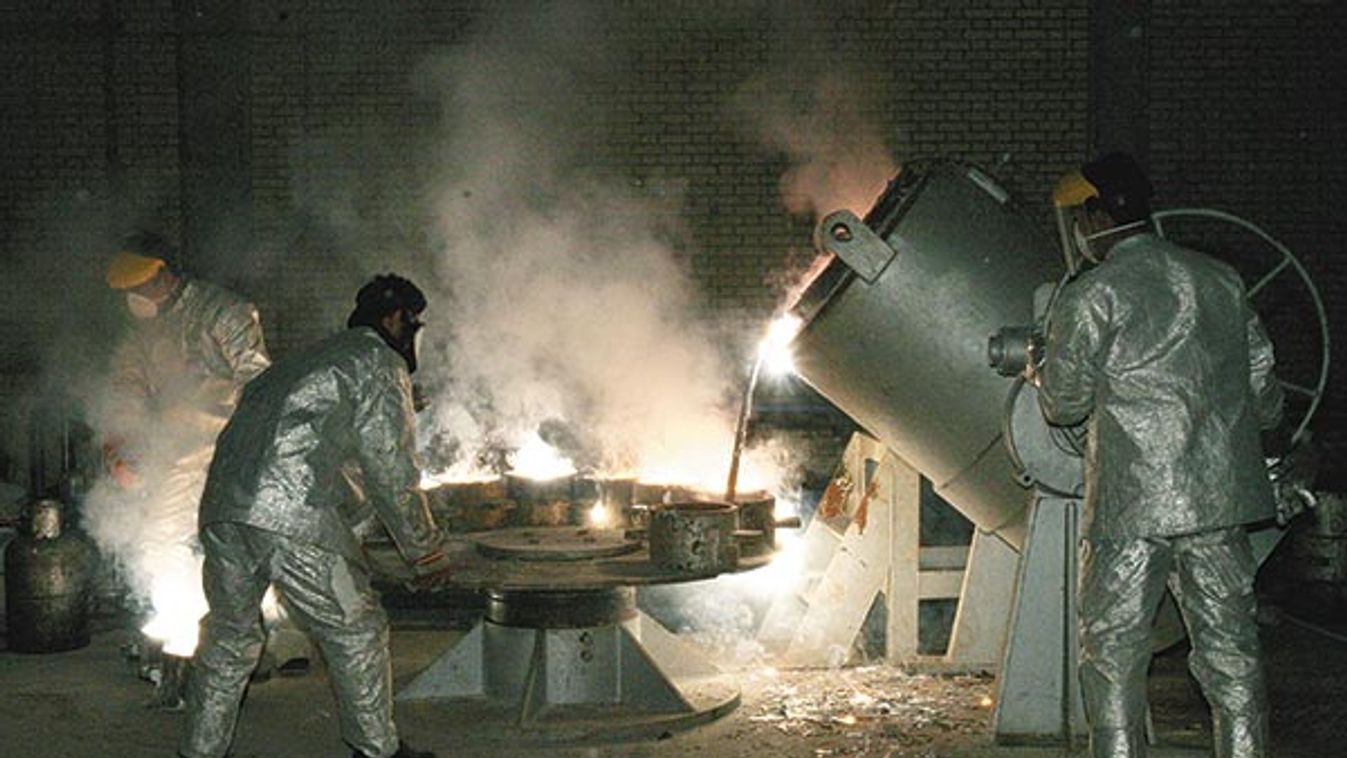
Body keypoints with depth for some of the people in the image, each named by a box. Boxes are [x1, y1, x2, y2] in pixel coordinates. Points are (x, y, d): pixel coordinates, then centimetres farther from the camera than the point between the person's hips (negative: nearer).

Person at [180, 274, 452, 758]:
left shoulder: (308, 359, 32)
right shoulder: (379, 363, 7)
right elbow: (391, 471, 2)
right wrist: (427, 552, 12)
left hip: (220, 508, 8)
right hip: (293, 514, -8)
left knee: (228, 634, 20)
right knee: (355, 631, 7)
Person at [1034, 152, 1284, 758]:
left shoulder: (1089, 299, -7)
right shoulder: (1222, 281, 9)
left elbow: (1064, 405, -2)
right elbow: (1263, 387, 13)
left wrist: (1044, 371, 19)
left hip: (1131, 504, -5)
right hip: (1222, 495, 5)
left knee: (1113, 652, 6)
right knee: (1230, 649, 11)